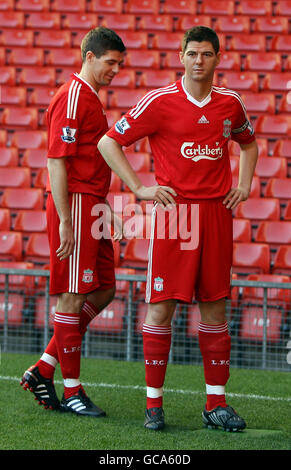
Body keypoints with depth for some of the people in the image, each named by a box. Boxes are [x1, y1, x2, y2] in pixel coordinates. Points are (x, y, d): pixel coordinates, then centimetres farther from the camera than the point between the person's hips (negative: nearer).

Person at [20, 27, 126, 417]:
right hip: (75, 207, -10)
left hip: (92, 208, 10)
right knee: (73, 296, -5)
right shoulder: (72, 98, -13)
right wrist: (64, 221, -21)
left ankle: (43, 370, 14)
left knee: (103, 290, 11)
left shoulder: (90, 99, 18)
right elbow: (57, 161, -17)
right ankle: (72, 391, 2)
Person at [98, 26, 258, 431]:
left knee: (215, 307, 5)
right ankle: (154, 404, 4)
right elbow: (109, 142, 0)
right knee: (162, 305, -4)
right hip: (173, 211, -4)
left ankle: (216, 404, 11)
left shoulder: (230, 103, 9)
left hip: (217, 211, 4)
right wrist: (139, 188, -5)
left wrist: (244, 185, 13)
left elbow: (248, 143, 29)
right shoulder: (160, 102, -4)